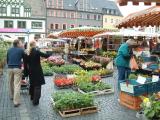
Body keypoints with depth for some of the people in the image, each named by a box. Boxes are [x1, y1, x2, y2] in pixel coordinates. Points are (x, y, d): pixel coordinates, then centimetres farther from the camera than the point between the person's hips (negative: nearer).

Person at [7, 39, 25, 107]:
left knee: (11, 83, 21)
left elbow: (7, 60, 18)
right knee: (17, 85, -5)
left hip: (10, 68, 5)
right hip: (17, 68, -5)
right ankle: (16, 102, -7)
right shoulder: (21, 50, -2)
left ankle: (12, 96, 39)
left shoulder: (9, 50, 11)